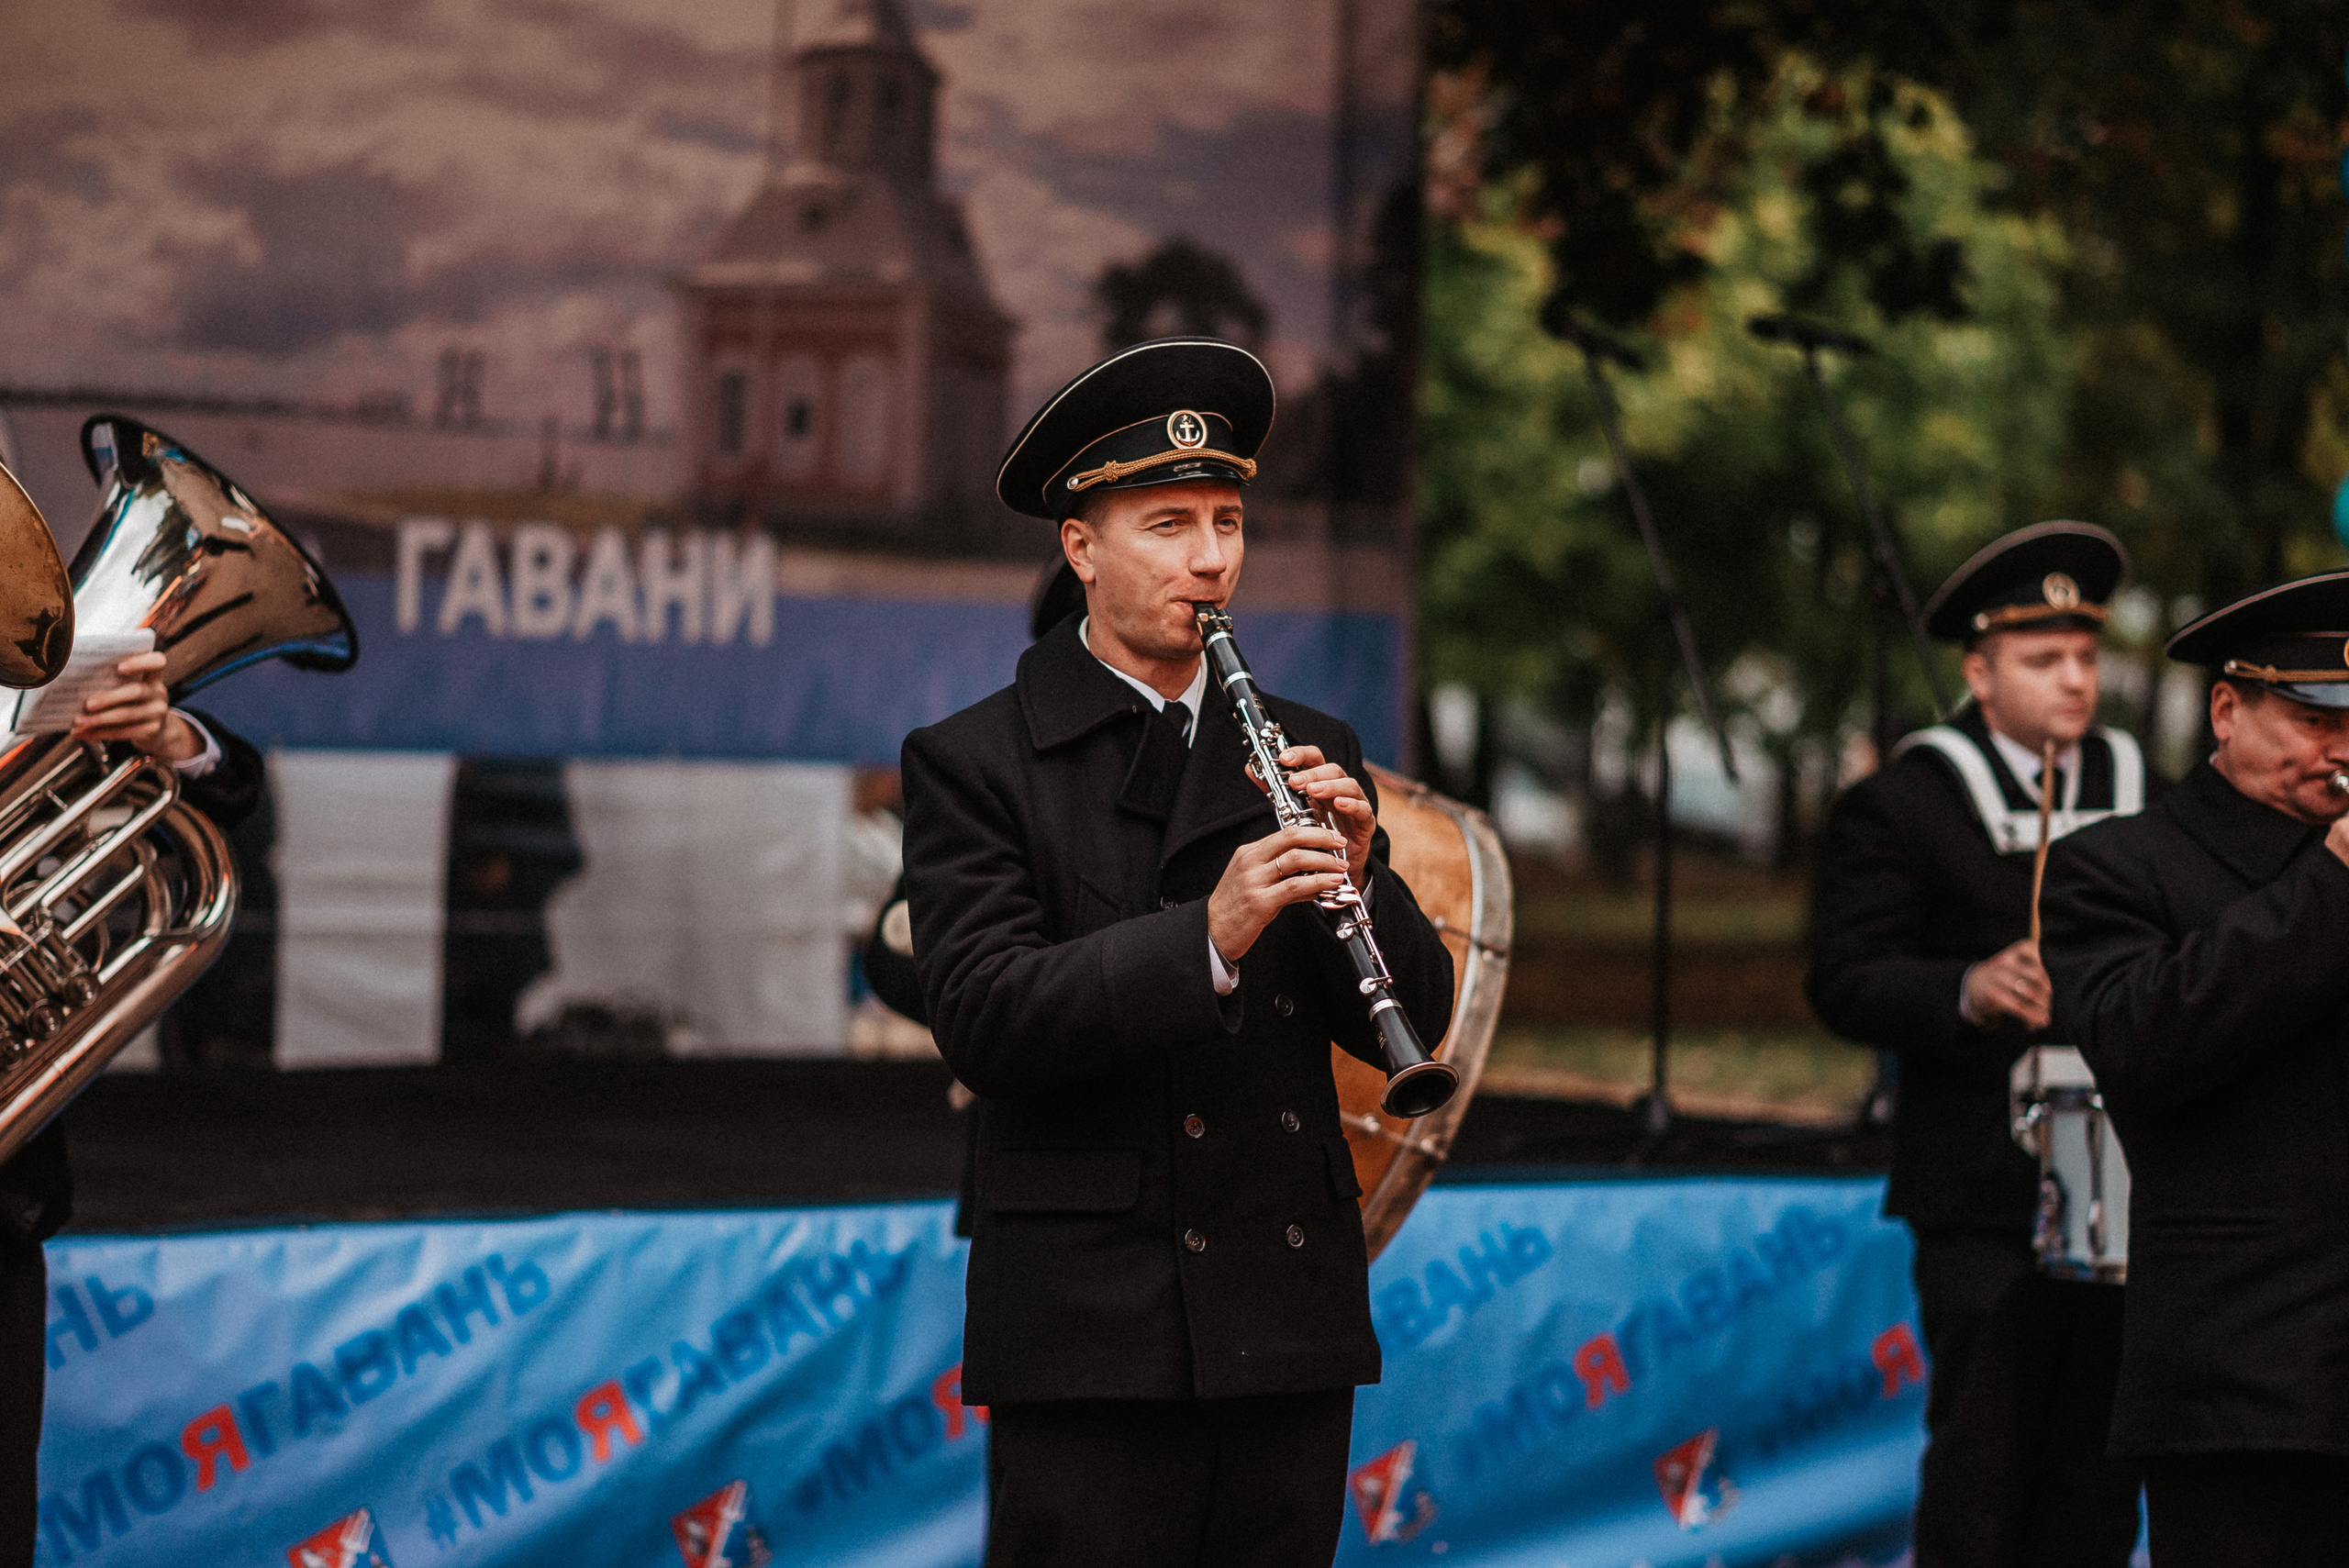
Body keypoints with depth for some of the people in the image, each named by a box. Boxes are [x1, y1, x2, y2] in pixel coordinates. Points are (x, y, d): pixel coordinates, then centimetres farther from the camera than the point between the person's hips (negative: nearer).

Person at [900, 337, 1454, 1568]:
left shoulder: (1307, 754, 13)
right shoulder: (971, 765, -1)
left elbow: (1411, 1021, 8)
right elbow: (983, 1021, -14)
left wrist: (1356, 875, -12)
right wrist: (1209, 938, -25)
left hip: (1290, 1319, 4)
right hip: (1088, 1341, -4)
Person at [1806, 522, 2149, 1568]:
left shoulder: (2143, 797, 17)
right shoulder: (1897, 808, 1)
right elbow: (1844, 983, -7)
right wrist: (1971, 990, -23)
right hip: (1984, 1202, -5)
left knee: (2099, 1480, 5)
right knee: (1982, 1472, -5)